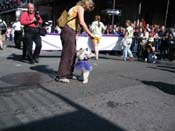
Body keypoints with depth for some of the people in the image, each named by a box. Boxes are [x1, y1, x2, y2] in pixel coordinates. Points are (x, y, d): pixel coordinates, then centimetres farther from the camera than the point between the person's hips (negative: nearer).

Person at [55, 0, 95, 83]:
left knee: (72, 53, 12)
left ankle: (68, 73, 19)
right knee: (67, 54, -10)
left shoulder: (76, 8, 25)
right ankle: (61, 76, -7)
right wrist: (90, 33, -13)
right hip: (69, 32, -10)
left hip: (71, 32, 10)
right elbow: (82, 23, -18)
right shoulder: (80, 7, -4)